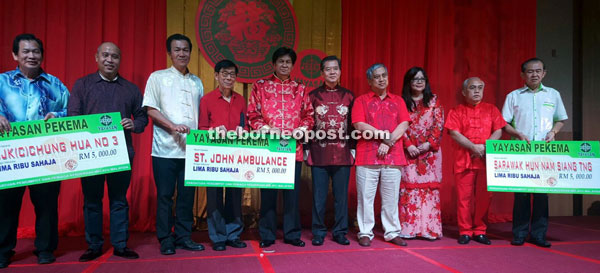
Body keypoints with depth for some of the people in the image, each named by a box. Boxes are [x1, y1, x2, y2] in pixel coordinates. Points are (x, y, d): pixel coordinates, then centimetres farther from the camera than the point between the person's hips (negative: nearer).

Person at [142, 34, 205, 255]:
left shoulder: (197, 82, 17)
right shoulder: (158, 77, 6)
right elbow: (150, 109, -1)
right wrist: (173, 126, -15)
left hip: (191, 149, 3)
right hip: (166, 148, -3)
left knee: (187, 195, 6)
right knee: (165, 195, 1)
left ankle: (183, 237, 18)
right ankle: (165, 240, 12)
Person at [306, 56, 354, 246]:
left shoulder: (348, 96, 10)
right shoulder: (313, 95, 6)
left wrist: (353, 148, 5)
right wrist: (307, 149, 1)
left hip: (343, 154, 1)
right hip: (319, 153, -1)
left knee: (341, 195, 6)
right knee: (319, 195, 4)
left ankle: (340, 232, 19)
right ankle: (318, 232, 17)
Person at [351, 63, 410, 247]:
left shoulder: (398, 101, 16)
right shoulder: (361, 100, 8)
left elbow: (404, 125, 4)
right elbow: (359, 125, -5)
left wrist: (388, 142, -10)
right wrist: (386, 135, -9)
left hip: (393, 156, 2)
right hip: (367, 156, -2)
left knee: (391, 197, 6)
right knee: (365, 196, 0)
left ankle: (392, 232, 16)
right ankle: (365, 233, 10)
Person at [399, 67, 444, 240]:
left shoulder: (434, 101, 10)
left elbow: (439, 125, 2)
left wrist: (428, 143, -10)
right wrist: (409, 145, -11)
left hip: (430, 152, 1)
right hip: (409, 151, 0)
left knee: (429, 188, -1)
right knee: (409, 188, -3)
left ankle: (430, 228, 4)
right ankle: (408, 228, 1)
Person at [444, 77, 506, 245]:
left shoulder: (491, 109, 14)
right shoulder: (456, 111, 8)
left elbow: (498, 131, 5)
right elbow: (454, 133, -4)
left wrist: (485, 147, -11)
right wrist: (474, 147, -13)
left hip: (486, 160, 2)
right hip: (463, 160, -2)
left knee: (484, 196, 2)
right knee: (464, 197, -1)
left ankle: (480, 231, 14)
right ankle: (465, 232, 9)